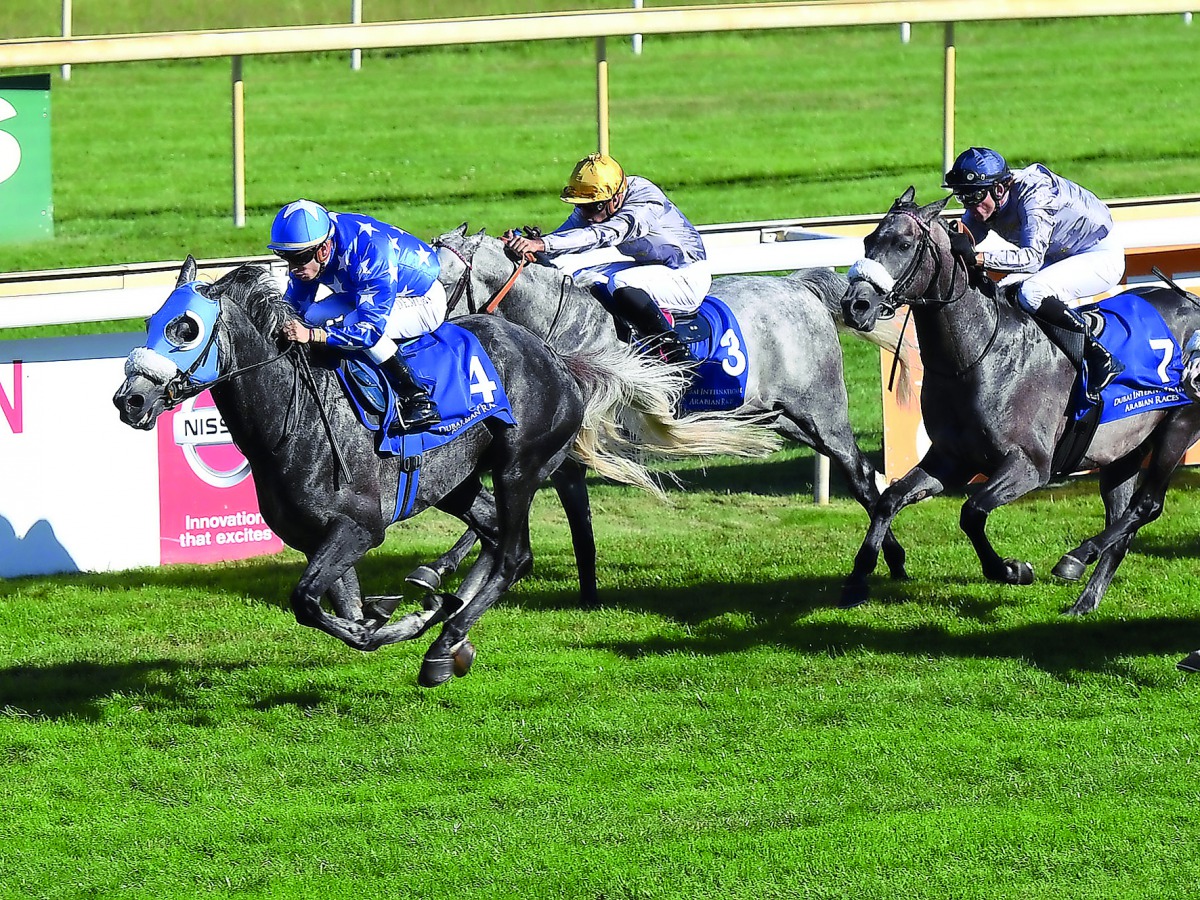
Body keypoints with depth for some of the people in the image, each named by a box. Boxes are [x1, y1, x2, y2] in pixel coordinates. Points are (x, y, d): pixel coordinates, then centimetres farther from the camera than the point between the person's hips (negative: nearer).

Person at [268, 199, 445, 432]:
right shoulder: (308, 248, -16)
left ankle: (418, 400, -23)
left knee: (354, 326, -31)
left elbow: (372, 328, -41)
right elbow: (295, 306, -3)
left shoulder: (372, 254, -38)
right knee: (315, 317, -12)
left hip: (424, 301, -8)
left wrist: (311, 335, -49)